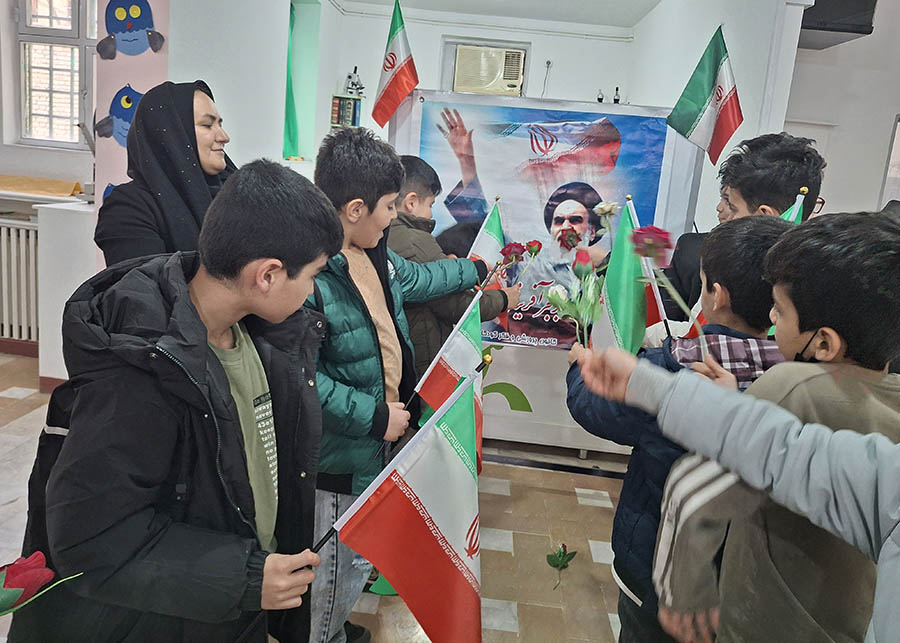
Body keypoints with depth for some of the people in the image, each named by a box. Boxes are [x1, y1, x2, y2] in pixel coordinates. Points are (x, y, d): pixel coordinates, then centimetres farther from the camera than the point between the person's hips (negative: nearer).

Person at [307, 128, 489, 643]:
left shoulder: (372, 253, 1)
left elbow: (412, 278, 23)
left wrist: (475, 270, 36)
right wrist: (375, 417, -23)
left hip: (375, 441, 10)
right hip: (340, 456, -10)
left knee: (360, 556, 27)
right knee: (341, 565, 10)